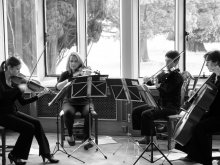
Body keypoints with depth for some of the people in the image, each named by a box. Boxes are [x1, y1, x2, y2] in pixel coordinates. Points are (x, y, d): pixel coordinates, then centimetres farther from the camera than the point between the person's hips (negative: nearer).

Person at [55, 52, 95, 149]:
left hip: (85, 101, 0)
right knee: (68, 112, -34)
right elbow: (58, 87, -10)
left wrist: (85, 75, -24)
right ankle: (70, 135, -8)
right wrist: (70, 80, -21)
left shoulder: (85, 72, 6)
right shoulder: (66, 74, 7)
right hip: (70, 102, 0)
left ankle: (86, 138, -11)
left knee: (90, 113, -33)